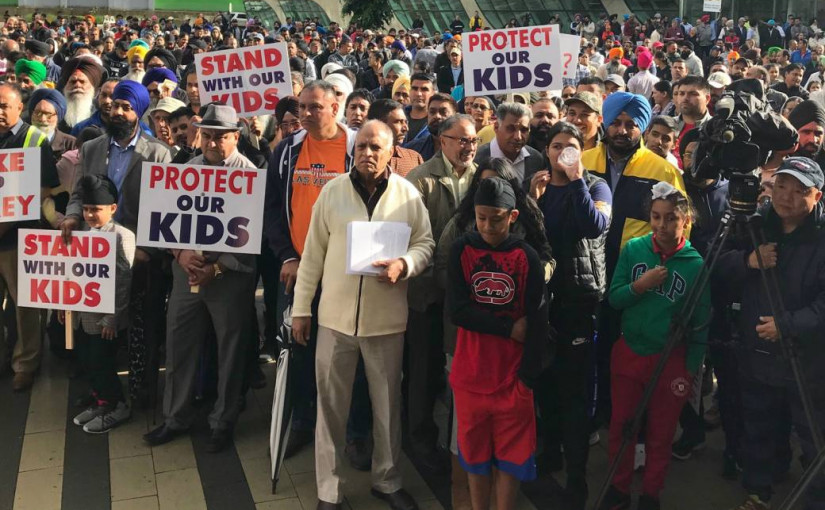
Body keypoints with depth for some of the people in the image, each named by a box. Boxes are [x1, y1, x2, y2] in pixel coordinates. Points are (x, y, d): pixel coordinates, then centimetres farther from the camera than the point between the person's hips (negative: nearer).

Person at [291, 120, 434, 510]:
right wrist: (301, 307, 3)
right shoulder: (332, 190, 0)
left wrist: (404, 265, -20)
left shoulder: (408, 194, -1)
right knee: (331, 404, 8)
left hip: (386, 317, 0)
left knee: (387, 403, 13)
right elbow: (313, 252, 3)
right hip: (335, 315, 0)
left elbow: (425, 243, 2)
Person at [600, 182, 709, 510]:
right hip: (628, 353, 2)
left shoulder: (697, 264, -11)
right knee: (620, 427, 14)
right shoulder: (633, 249, -6)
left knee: (661, 435, 13)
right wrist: (640, 286, -21)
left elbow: (701, 324, -4)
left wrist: (691, 370, -3)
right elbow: (613, 298, -3)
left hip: (670, 359, -2)